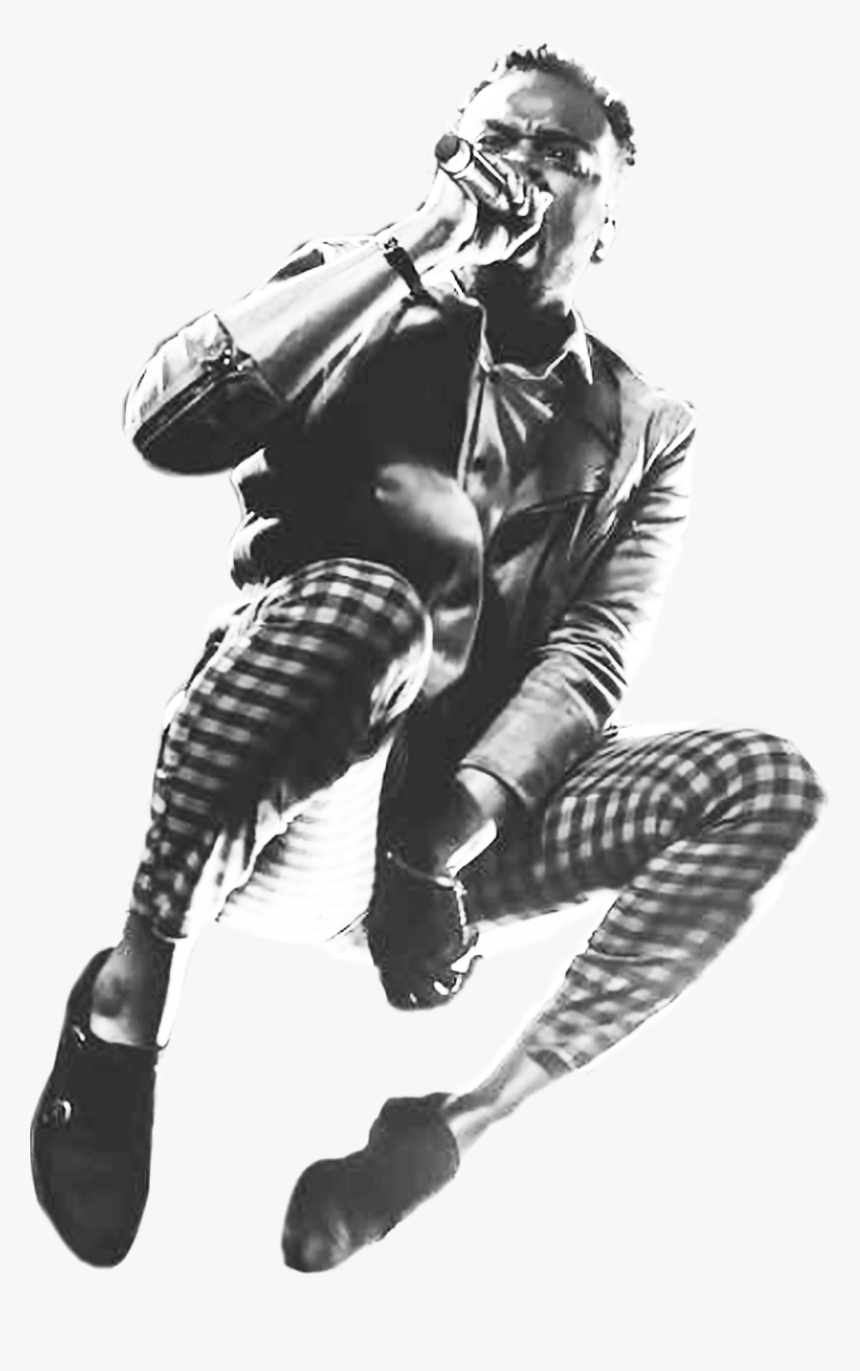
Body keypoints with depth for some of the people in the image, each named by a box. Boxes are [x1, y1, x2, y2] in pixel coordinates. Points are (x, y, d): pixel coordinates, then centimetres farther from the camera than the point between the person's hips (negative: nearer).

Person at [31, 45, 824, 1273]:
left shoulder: (647, 431, 13)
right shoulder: (362, 322, 9)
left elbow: (591, 656, -2)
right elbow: (166, 423, -10)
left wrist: (453, 821, -21)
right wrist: (402, 248, -10)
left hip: (471, 817, 3)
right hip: (278, 809, -2)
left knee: (770, 780, -21)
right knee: (370, 585, -34)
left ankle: (453, 1126, -21)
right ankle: (131, 1000, -19)